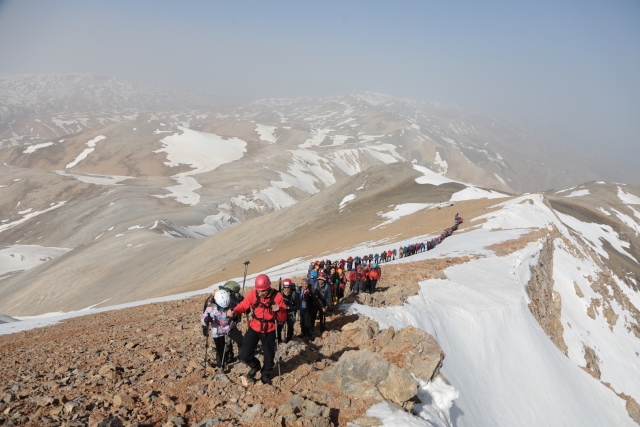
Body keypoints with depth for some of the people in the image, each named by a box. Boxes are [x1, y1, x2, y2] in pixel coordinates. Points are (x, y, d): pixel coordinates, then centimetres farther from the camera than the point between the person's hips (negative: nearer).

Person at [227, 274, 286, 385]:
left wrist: (278, 311, -39)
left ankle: (266, 373, 49)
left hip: (269, 331, -1)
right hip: (254, 329, 1)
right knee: (244, 355, -1)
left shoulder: (277, 296, -20)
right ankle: (255, 366, 34)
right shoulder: (253, 294, -16)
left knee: (269, 356, 16)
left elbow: (283, 319, -17)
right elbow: (243, 306, -15)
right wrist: (234, 311, -36)